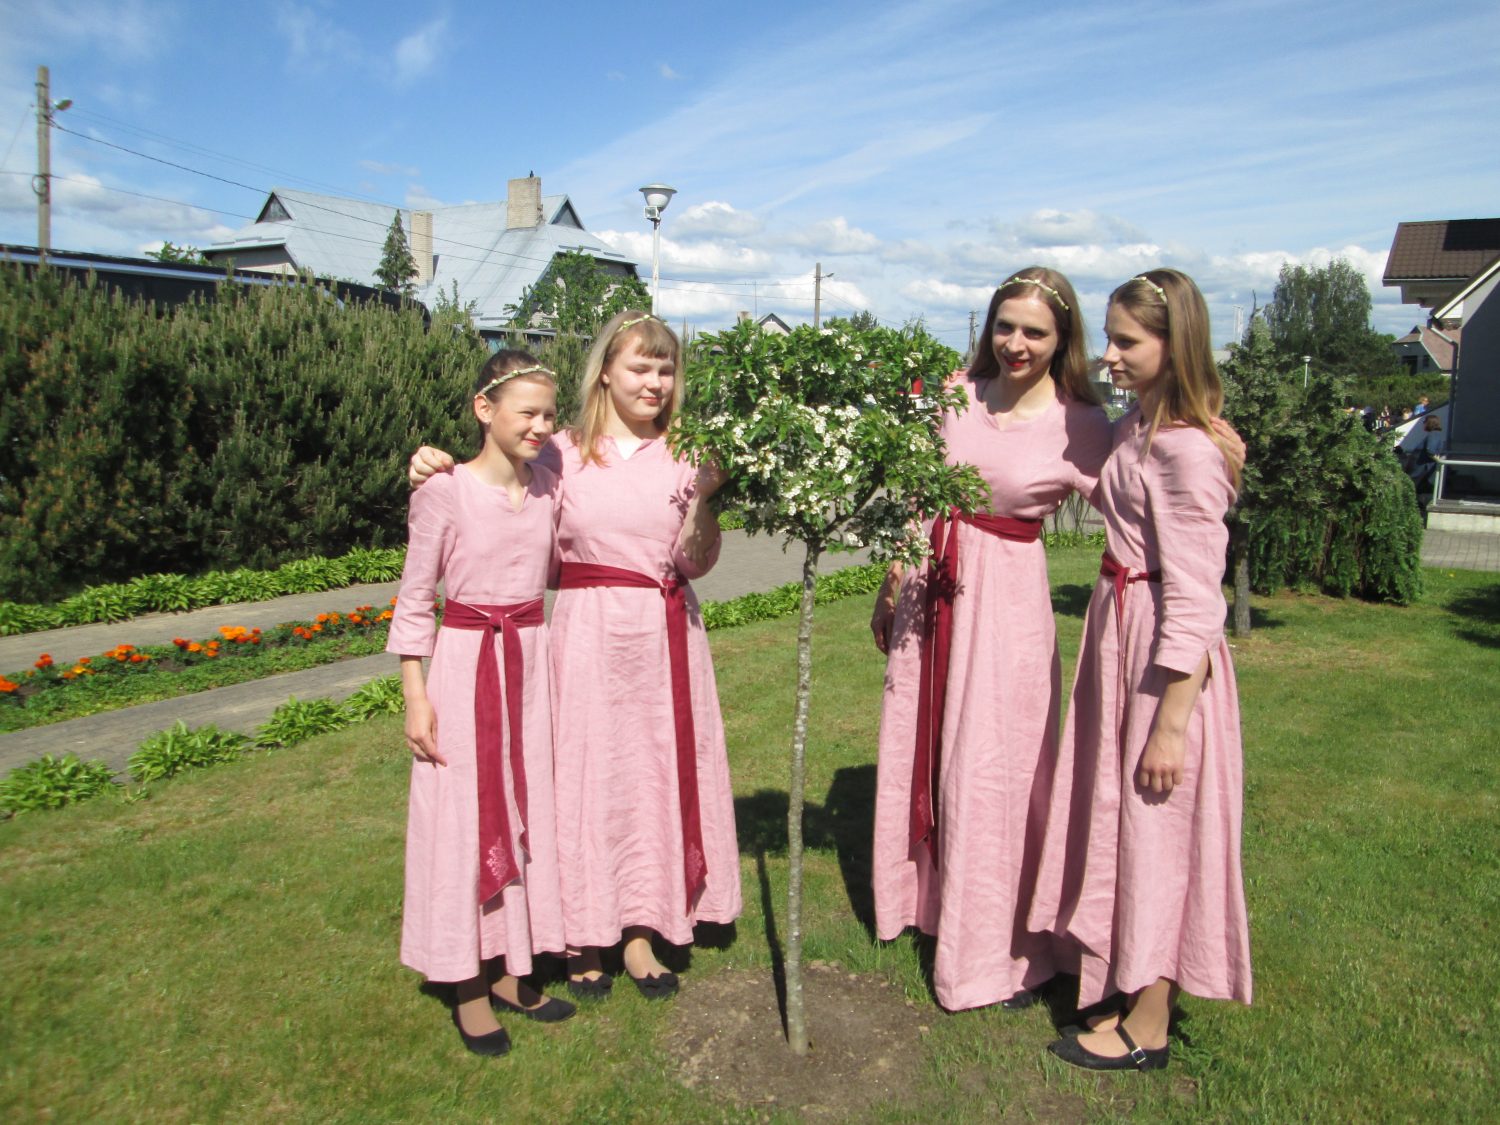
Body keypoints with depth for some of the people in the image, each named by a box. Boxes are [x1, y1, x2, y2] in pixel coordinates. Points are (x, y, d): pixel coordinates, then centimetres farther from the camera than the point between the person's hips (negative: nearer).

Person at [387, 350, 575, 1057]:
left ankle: (511, 974, 29)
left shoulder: (549, 486, 3)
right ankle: (469, 991, 21)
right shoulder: (444, 493, -11)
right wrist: (415, 696, -9)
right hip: (465, 662, -5)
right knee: (465, 818, 5)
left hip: (533, 662, 5)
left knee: (527, 811, 12)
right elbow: (414, 600, -7)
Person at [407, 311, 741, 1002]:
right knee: (587, 771, 5)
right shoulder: (563, 454, -1)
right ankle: (585, 935, 22)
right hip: (588, 634, -2)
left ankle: (640, 930, 23)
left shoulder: (683, 456, 3)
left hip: (665, 637, 2)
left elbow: (697, 564, 1)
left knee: (659, 770, 8)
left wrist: (706, 496, -15)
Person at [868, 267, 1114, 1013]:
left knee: (990, 769, 3)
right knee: (918, 747, 17)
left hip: (1005, 595, -5)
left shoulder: (1081, 428, -10)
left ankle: (998, 949, 23)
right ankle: (921, 897, 41)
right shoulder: (956, 394, 2)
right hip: (930, 585, 5)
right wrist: (889, 586, 12)